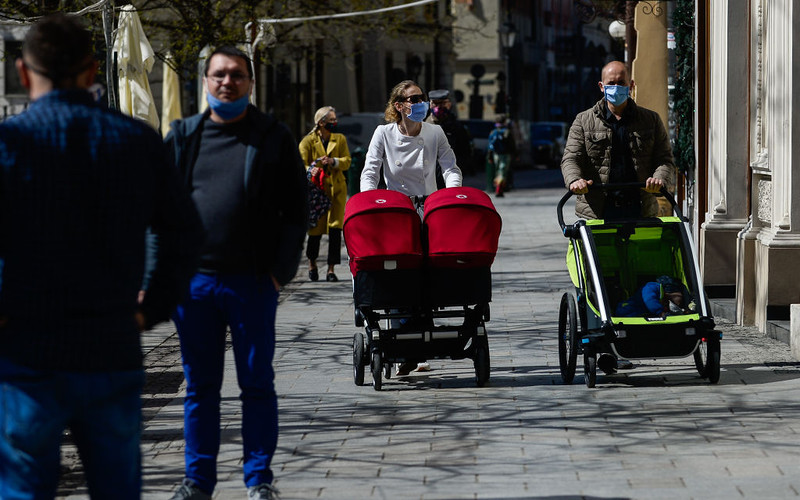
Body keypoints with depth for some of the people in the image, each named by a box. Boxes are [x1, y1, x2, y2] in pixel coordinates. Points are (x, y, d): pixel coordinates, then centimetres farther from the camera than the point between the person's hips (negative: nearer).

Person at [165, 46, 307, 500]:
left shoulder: (274, 137, 2)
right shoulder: (183, 136, 9)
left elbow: (296, 211, 2)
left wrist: (280, 271, -7)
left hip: (253, 280, -2)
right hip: (194, 279, 2)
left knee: (257, 384, 5)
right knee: (200, 385, 9)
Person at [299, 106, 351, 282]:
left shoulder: (340, 139, 11)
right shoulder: (308, 141, 2)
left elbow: (346, 161, 4)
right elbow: (301, 163, -4)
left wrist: (333, 162, -16)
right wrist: (310, 170, -26)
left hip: (336, 189, 2)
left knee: (335, 228, -8)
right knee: (316, 228, 0)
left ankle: (331, 269, -3)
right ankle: (312, 263, 26)